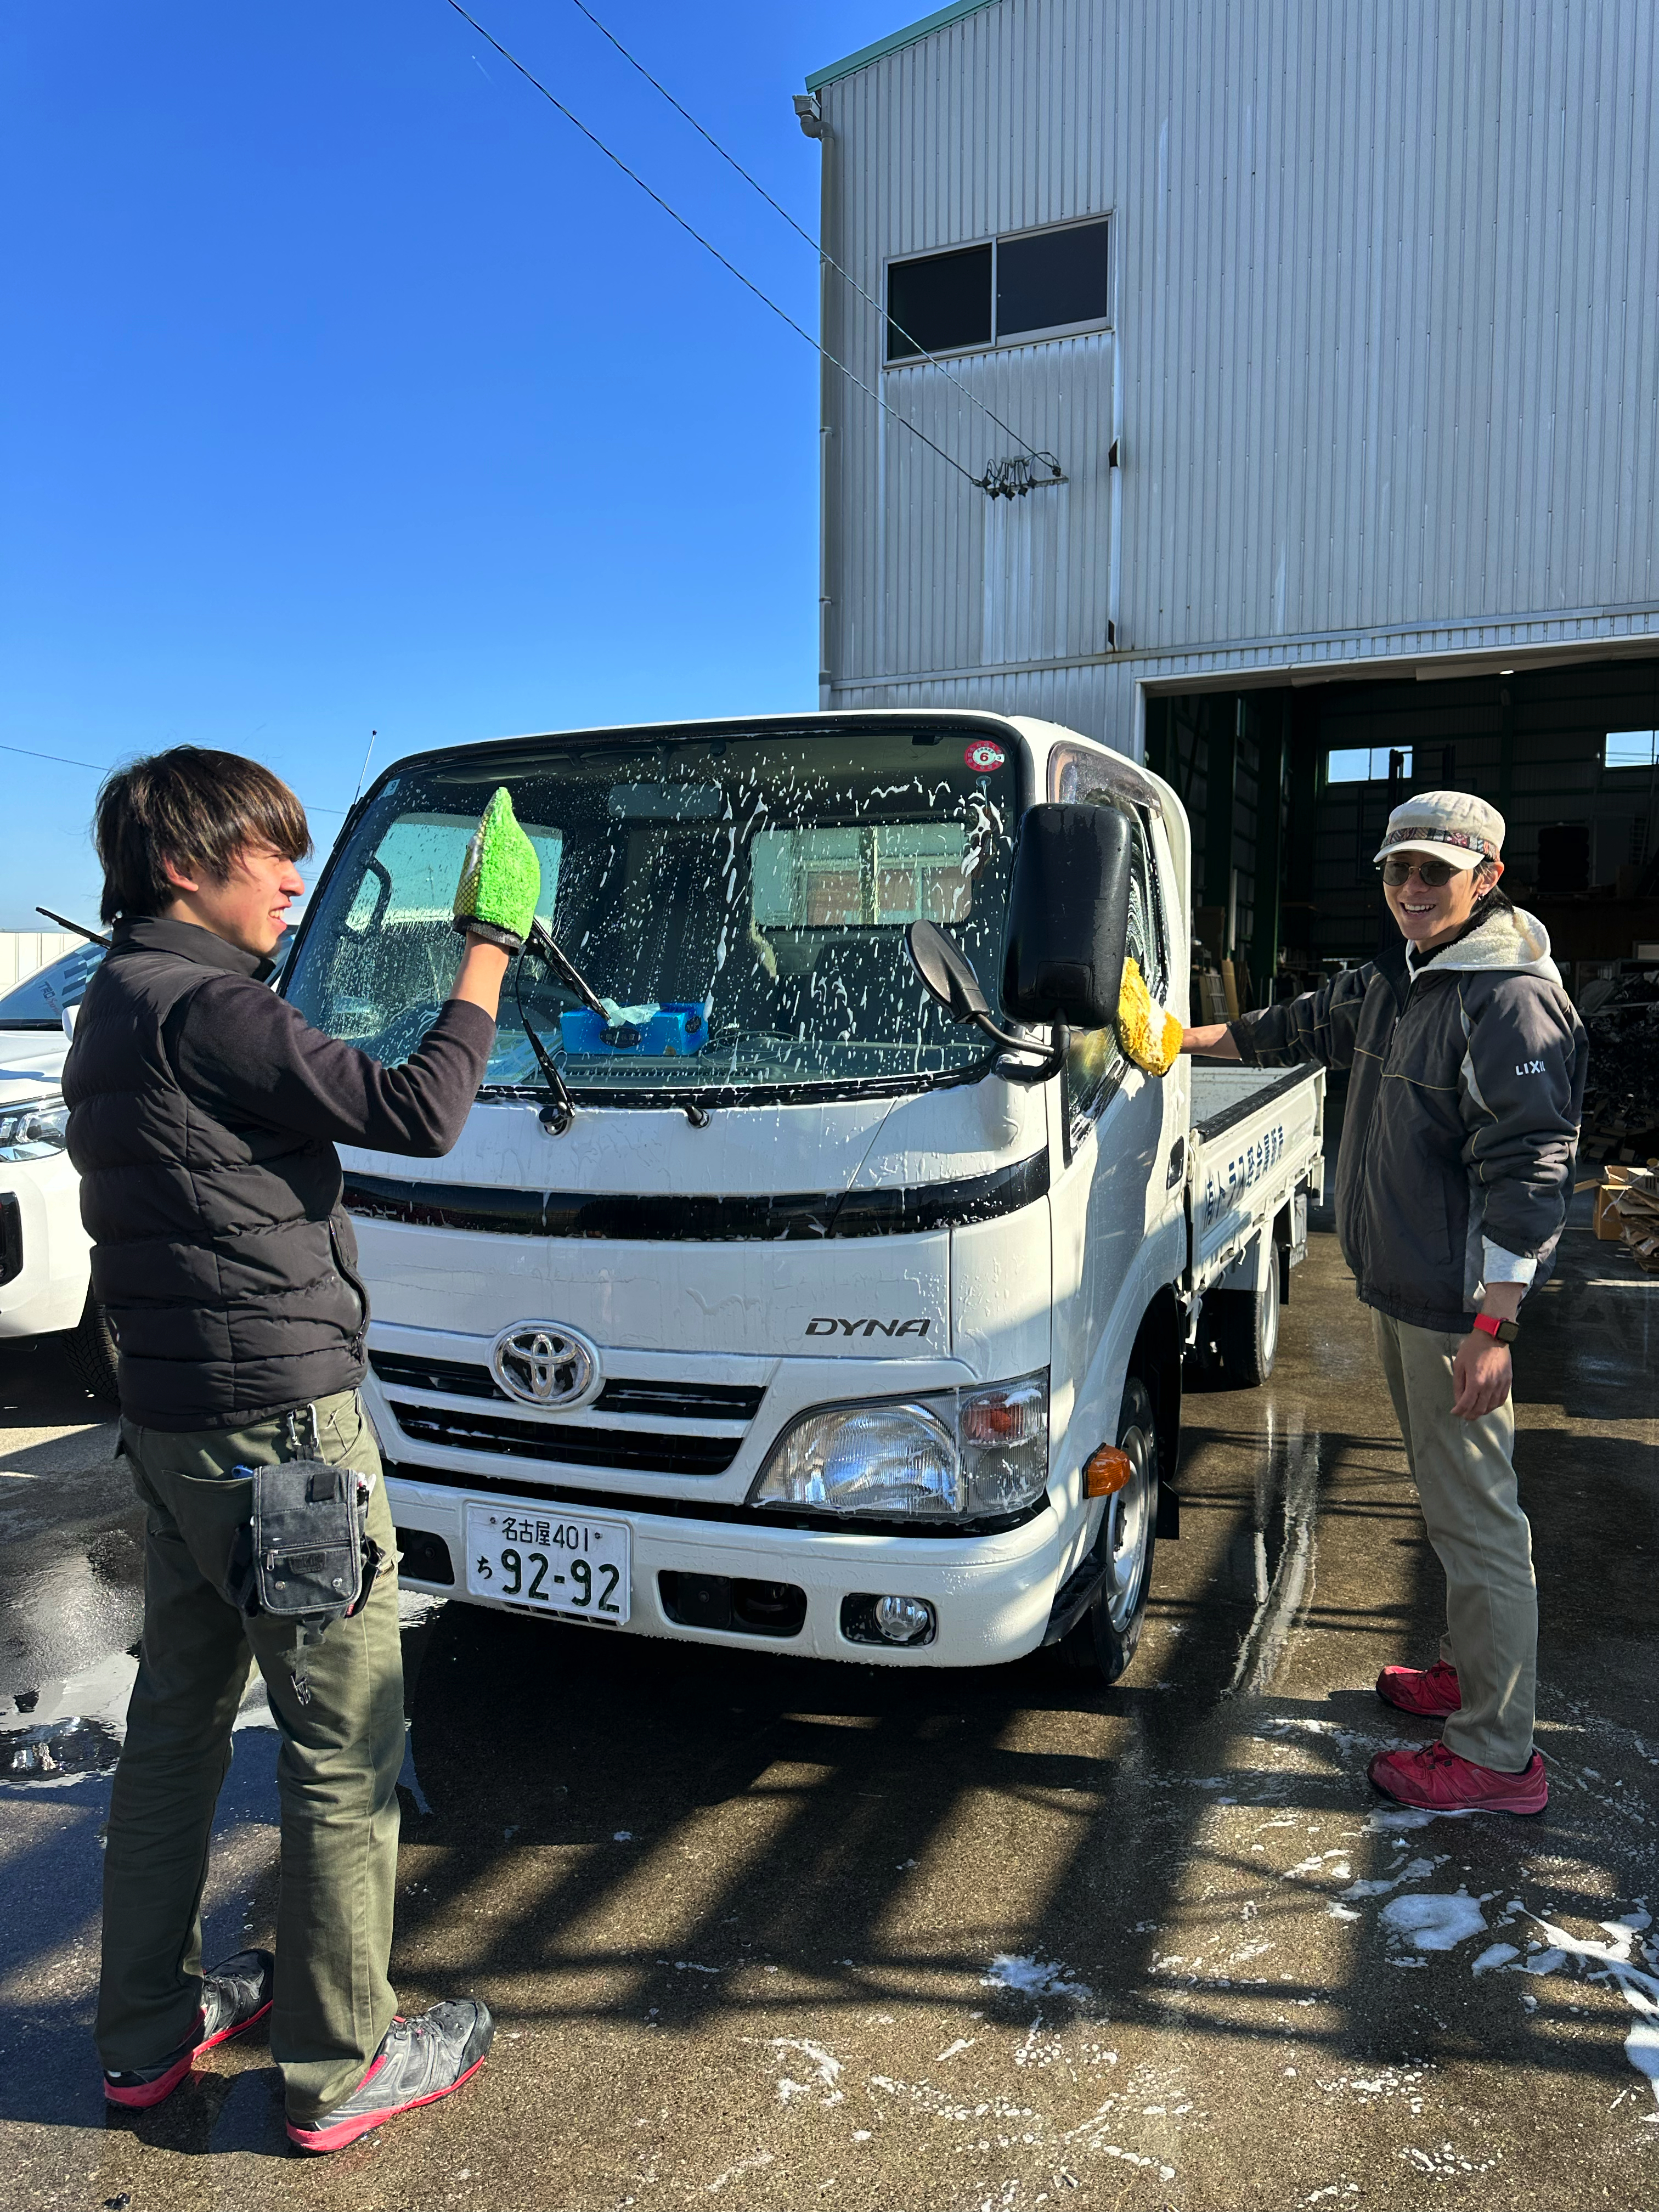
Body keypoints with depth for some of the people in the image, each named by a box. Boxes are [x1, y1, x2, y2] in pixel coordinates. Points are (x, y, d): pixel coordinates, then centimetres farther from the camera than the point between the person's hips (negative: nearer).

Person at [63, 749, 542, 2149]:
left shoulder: (113, 1011, 13)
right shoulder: (206, 1008, -18)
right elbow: (418, 1114, -21)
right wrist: (489, 955, -11)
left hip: (170, 1422, 10)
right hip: (278, 1424, -10)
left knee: (179, 1716, 20)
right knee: (347, 1741, 4)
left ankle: (148, 2031, 36)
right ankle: (339, 2068, 19)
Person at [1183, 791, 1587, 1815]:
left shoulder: (1513, 1000, -18)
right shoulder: (1395, 981, 11)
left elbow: (1526, 1172, -22)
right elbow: (1307, 1025, 30)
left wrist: (1494, 1324, -25)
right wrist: (1194, 1038, 29)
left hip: (1460, 1307, -10)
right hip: (1399, 1291, 10)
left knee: (1476, 1518, -2)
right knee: (1447, 1496, 21)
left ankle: (1498, 1756, 10)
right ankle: (1470, 1672, 37)